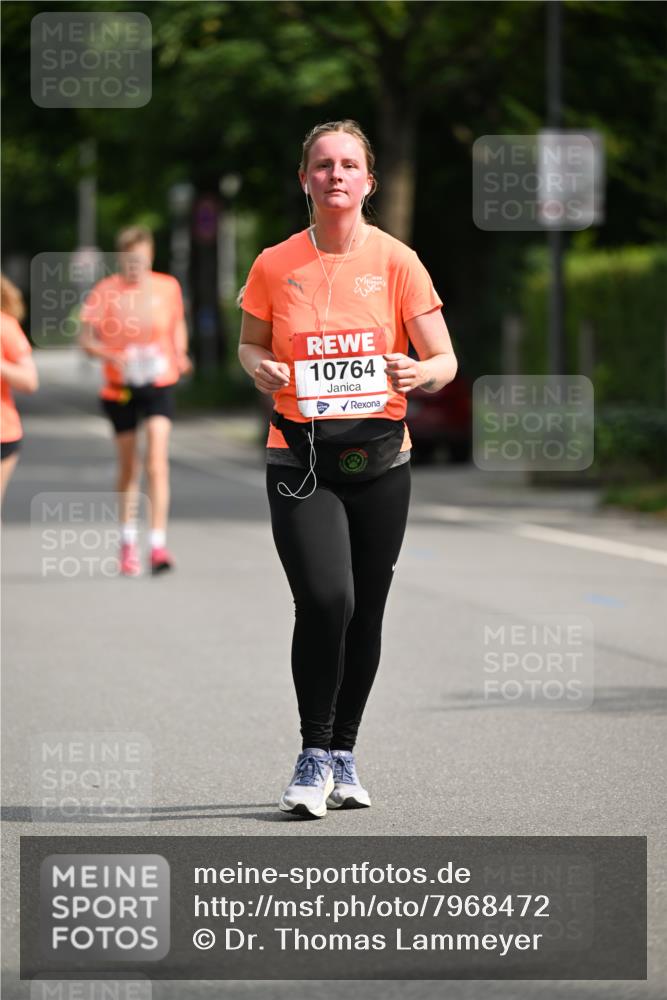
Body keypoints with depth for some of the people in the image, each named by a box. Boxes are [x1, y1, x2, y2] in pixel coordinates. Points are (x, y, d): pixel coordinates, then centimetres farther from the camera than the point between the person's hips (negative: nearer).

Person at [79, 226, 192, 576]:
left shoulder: (168, 288, -1)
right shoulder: (104, 292, -6)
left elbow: (178, 325, 16)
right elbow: (86, 338, -5)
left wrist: (179, 355, -3)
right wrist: (112, 356, -22)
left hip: (159, 384, 0)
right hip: (120, 386, 0)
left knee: (157, 462, -15)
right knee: (128, 469, 12)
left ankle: (158, 546, -17)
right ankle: (128, 543, 30)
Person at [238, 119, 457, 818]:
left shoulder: (396, 262, 0)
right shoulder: (274, 265, 2)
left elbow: (445, 361, 1)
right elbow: (250, 343, 17)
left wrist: (419, 374, -21)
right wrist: (260, 367, -6)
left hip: (379, 457, 1)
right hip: (299, 458, -1)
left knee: (365, 612, 6)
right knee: (324, 598, -19)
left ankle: (343, 753, 25)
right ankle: (314, 756, -6)